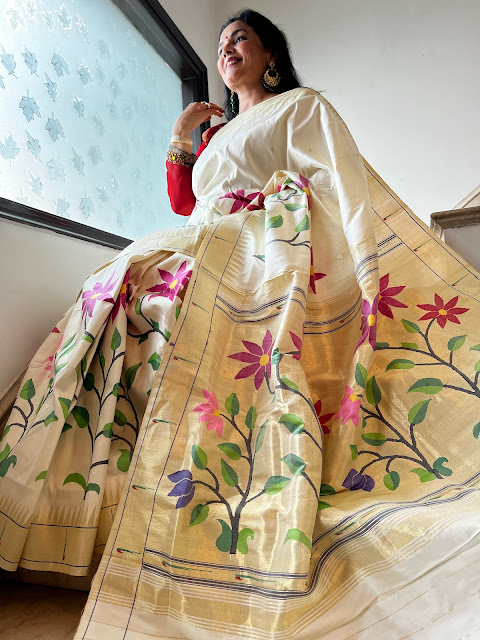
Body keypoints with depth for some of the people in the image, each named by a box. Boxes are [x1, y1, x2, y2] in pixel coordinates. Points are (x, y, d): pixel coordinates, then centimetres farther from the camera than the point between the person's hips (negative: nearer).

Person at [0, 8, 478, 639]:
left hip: (264, 258, -7)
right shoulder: (218, 131, 35)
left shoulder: (302, 106, 15)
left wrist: (376, 274, -16)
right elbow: (182, 202, 29)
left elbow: (348, 186, -1)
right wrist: (181, 135, 21)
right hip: (202, 254, 7)